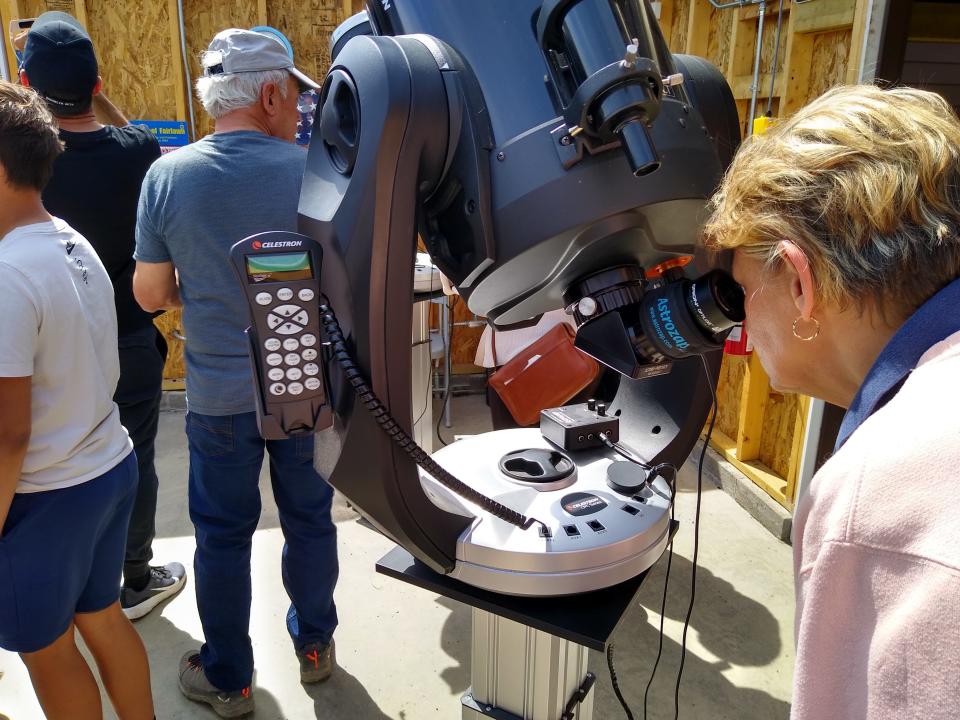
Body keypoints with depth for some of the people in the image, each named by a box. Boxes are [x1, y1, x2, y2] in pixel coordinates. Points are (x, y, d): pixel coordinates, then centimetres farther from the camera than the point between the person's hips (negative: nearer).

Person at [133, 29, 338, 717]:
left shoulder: (167, 176, -9)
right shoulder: (314, 170, -11)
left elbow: (151, 293, -2)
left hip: (219, 395, 0)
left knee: (223, 534, 15)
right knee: (310, 519, 18)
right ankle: (314, 644, 39)